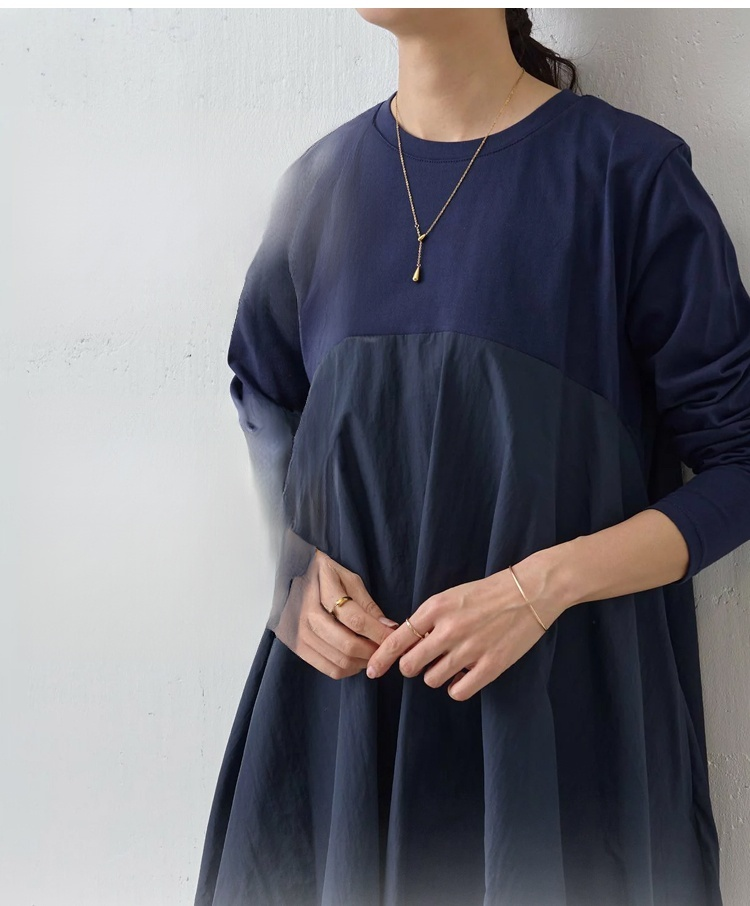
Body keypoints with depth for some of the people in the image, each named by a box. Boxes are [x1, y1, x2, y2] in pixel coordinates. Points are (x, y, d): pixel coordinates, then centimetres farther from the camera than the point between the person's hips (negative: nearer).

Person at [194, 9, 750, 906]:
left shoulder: (629, 174, -10)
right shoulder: (321, 180, 4)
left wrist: (545, 585, -20)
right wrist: (299, 564, -3)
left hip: (566, 690, -3)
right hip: (345, 674, 4)